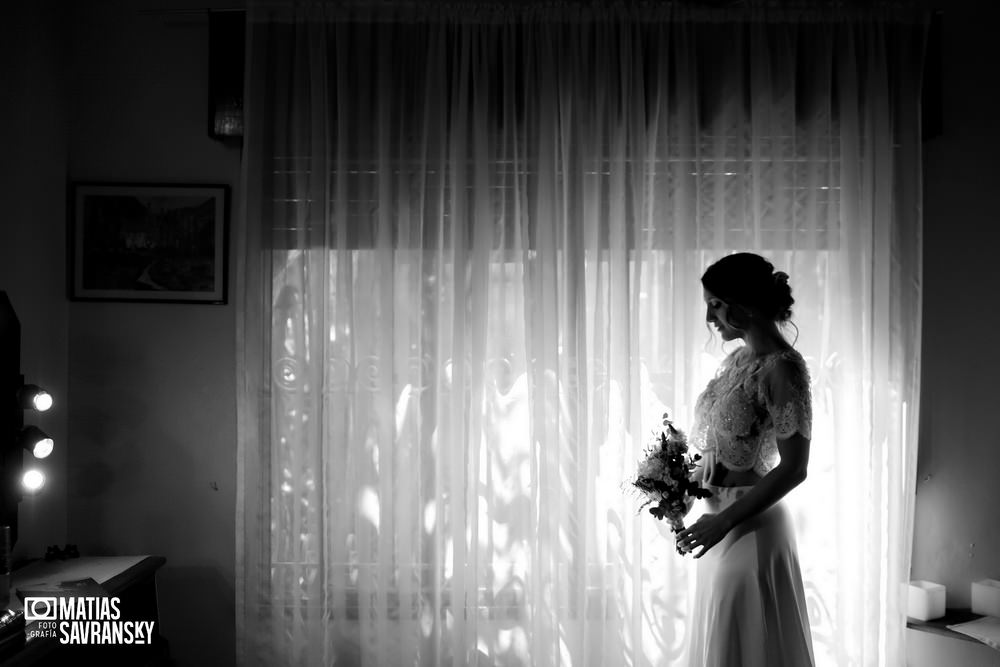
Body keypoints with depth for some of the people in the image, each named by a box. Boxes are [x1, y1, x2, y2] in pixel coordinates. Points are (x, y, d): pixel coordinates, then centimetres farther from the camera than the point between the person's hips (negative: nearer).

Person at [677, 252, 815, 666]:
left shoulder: (782, 368, -17)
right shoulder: (736, 359, 9)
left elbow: (793, 469, -20)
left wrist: (724, 521, -20)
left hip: (753, 528, -8)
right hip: (722, 527, 8)